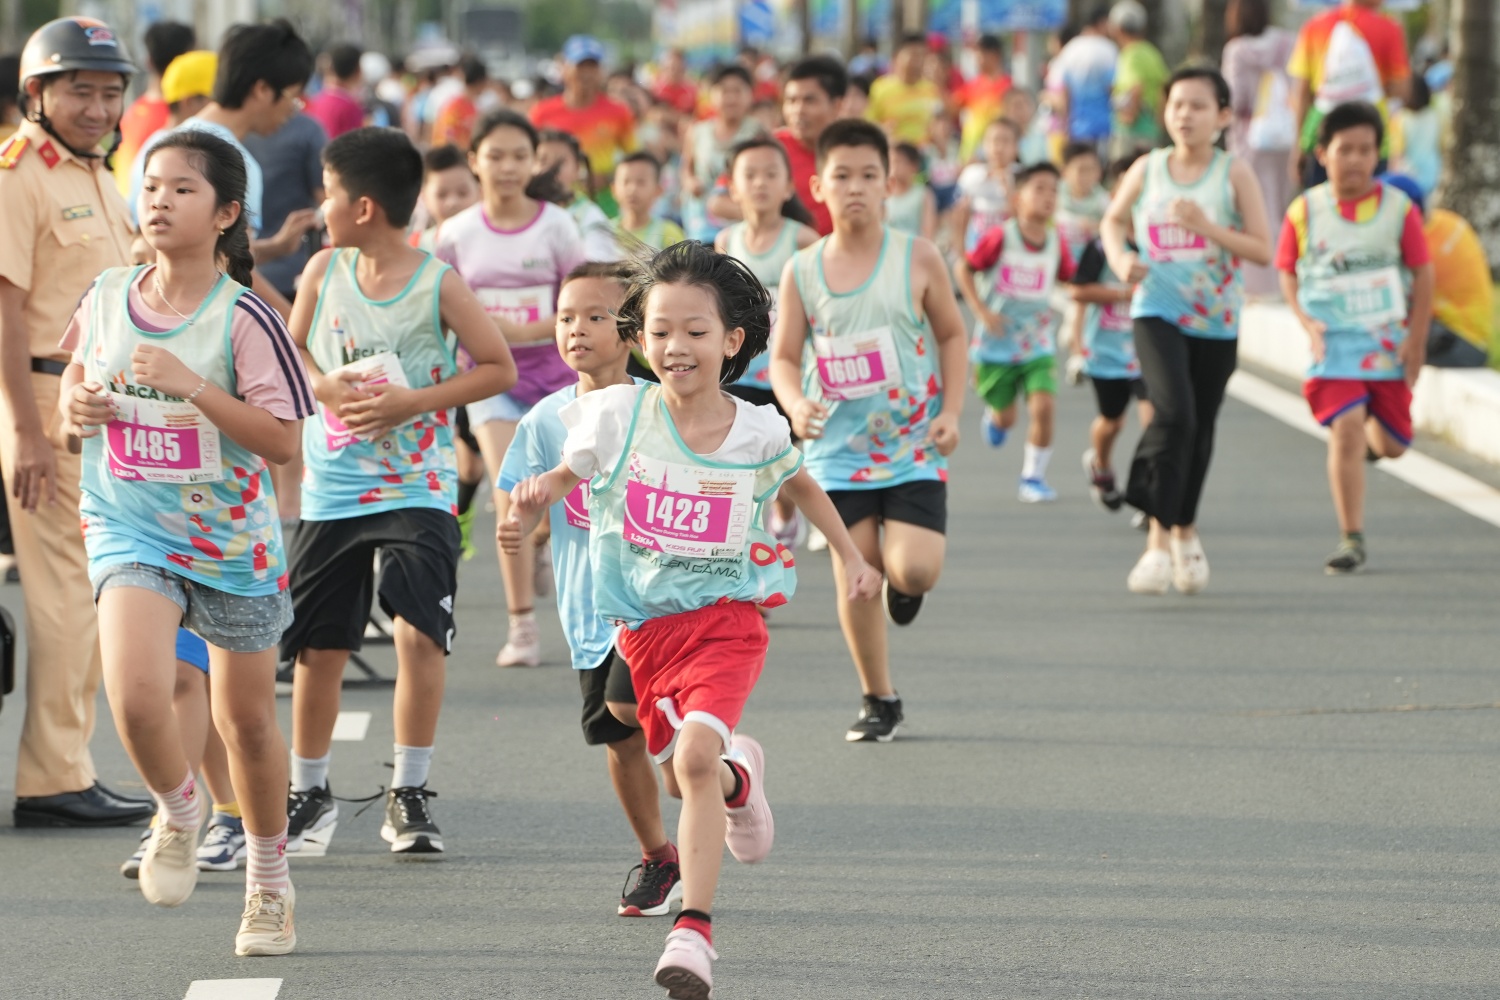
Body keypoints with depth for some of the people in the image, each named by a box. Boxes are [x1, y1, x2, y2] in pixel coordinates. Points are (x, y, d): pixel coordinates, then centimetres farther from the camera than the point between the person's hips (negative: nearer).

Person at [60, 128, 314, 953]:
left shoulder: (243, 319, -13)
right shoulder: (107, 297, -1)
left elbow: (283, 441, -16)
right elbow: (79, 373, 20)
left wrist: (189, 385, -23)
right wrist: (76, 404, -3)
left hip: (230, 537, -1)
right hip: (129, 532, 2)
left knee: (247, 720, 12)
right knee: (135, 695, -22)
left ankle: (268, 879, 35)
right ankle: (177, 812, 10)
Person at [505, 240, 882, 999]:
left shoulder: (757, 430, -8)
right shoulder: (617, 415, -10)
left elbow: (798, 483, 15)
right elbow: (565, 475, 4)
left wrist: (851, 556, 17)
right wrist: (532, 501, -18)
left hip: (725, 618, -3)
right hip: (644, 625, 3)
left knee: (696, 756, -25)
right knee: (681, 774, 16)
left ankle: (694, 931, -22)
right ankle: (741, 777, 54)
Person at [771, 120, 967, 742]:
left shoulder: (917, 259, -4)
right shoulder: (802, 272, -1)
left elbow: (952, 335, 5)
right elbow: (784, 357, 3)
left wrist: (951, 410, -6)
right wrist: (796, 404, -18)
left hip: (912, 444, -1)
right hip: (838, 449, 2)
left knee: (914, 569, -15)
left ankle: (903, 583, 25)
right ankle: (878, 701, 17)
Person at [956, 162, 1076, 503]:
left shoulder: (1057, 243, -5)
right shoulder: (1001, 238, -16)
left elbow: (1069, 280, 12)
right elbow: (963, 269, -7)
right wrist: (982, 311, -15)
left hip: (1038, 345, 2)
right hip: (997, 344, -2)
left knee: (1044, 405, -17)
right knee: (1006, 418, 10)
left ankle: (1033, 476, 1)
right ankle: (994, 415, 49)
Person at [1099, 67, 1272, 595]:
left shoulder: (1234, 174, -5)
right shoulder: (1147, 169, 0)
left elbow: (1263, 249, -9)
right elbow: (1113, 221, 17)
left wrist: (1205, 226, -21)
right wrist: (1119, 257, -4)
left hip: (1215, 319, 1)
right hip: (1157, 312, -1)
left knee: (1200, 428, 11)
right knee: (1173, 413, -21)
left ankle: (1185, 529, 35)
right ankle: (1159, 537, -16)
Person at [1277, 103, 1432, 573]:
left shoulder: (1398, 208, -5)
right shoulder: (1304, 212, -5)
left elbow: (1422, 273, 0)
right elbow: (1288, 272, 6)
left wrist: (1416, 341, -4)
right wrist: (1307, 322, -9)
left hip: (1387, 342, 2)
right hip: (1334, 343, -2)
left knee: (1392, 443, 8)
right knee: (1345, 430, -16)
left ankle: (1371, 432, 48)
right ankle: (1351, 540, -10)